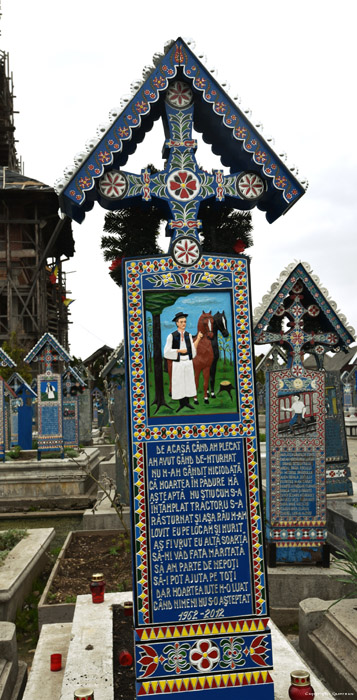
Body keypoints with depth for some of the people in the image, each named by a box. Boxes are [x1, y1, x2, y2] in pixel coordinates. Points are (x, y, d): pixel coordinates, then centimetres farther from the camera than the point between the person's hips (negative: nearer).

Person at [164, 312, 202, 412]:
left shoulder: (188, 335, 6)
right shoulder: (171, 336, -8)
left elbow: (193, 348, 1)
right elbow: (167, 351, -8)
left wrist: (198, 338, -7)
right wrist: (179, 351, -13)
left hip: (188, 362, 4)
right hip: (178, 363, -4)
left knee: (188, 382, 7)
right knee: (179, 383, 2)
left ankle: (187, 402, 19)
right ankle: (181, 404, 14)